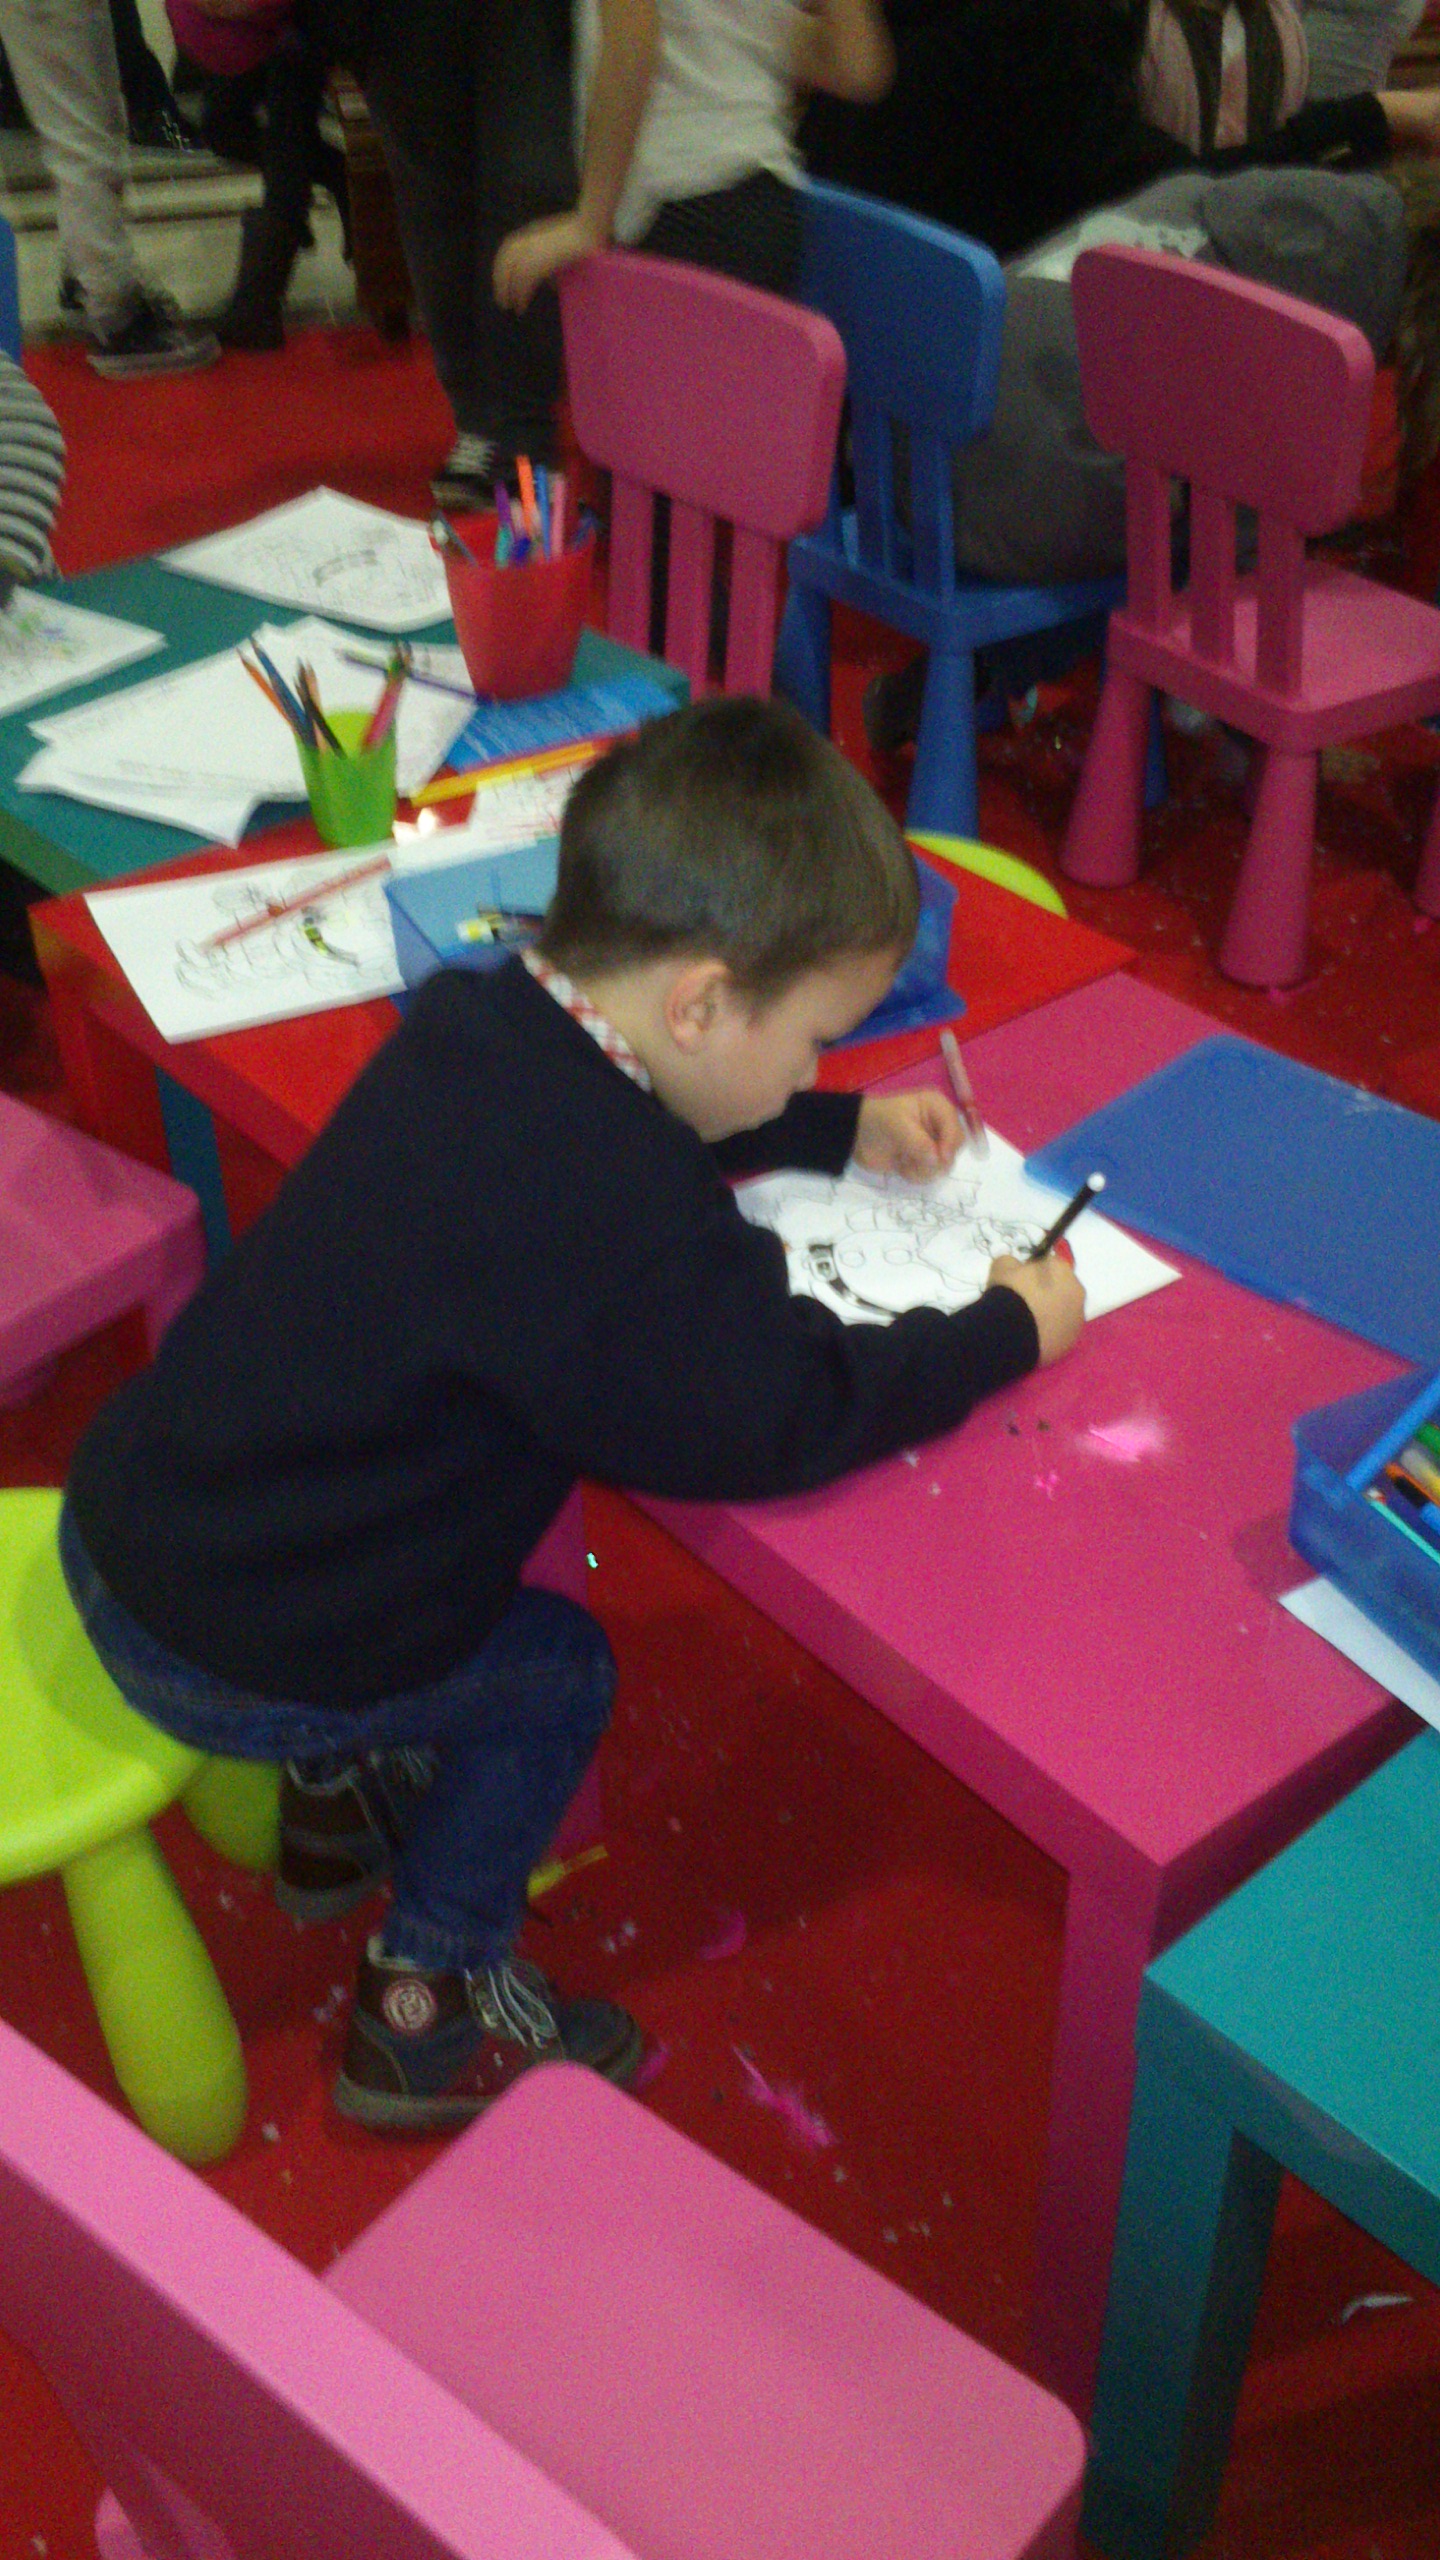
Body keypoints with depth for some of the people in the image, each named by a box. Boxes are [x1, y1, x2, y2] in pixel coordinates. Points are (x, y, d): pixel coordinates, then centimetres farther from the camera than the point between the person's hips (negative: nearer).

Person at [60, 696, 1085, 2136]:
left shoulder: (476, 1023, -3)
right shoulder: (610, 1219, -32)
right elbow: (779, 1413, -23)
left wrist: (840, 1132, 15)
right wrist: (1005, 1333, -9)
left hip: (121, 1519, 8)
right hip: (223, 1654, -8)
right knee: (554, 1672, 12)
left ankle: (344, 1801, 49)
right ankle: (427, 2018, 29)